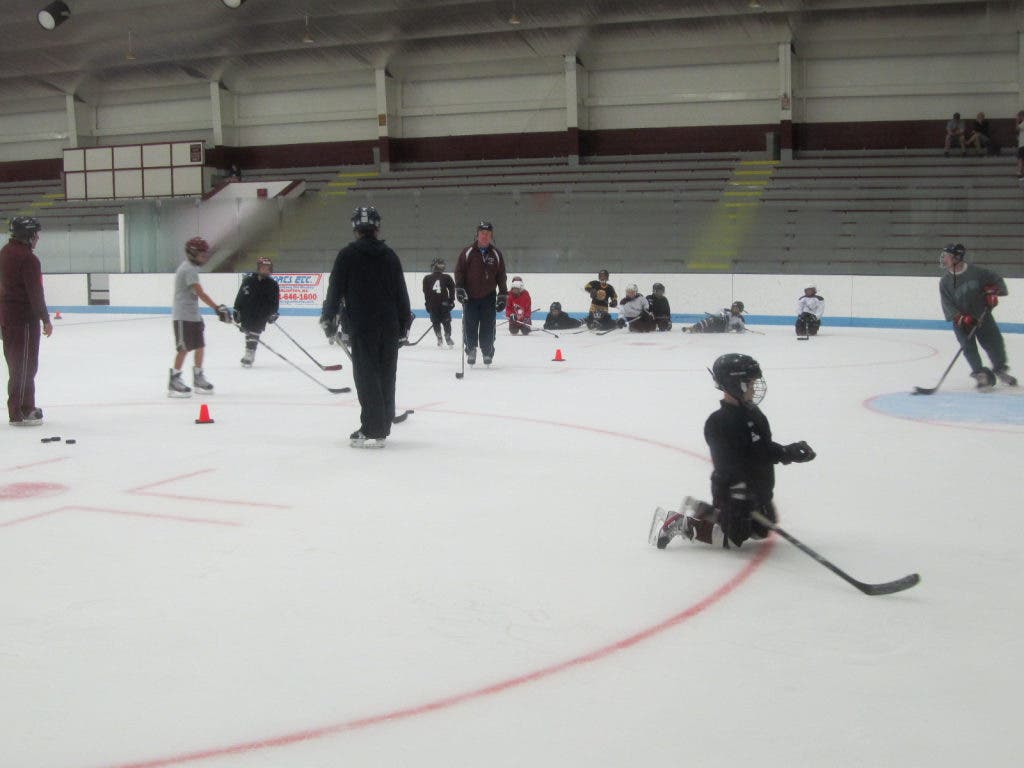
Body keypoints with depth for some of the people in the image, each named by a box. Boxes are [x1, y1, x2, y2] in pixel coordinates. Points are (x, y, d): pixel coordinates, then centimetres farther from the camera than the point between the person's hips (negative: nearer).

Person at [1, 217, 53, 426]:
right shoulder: (28, 259, -18)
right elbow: (35, 293, -20)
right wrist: (45, 319, -13)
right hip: (24, 317, -10)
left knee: (17, 362, 17)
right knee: (24, 364, -4)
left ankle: (26, 407, 28)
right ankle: (18, 414, -1)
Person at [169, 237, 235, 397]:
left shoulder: (191, 268, 15)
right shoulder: (189, 269, -17)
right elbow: (200, 293, -25)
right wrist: (218, 308, -28)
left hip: (193, 315, 10)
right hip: (183, 316, -10)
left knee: (200, 346, 11)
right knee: (184, 348, -7)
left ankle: (198, 379, 21)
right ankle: (174, 381, -1)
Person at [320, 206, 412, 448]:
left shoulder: (347, 255, -5)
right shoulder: (389, 255, 6)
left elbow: (336, 288, -3)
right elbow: (401, 292, 8)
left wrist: (327, 317, 13)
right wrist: (404, 325, 16)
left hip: (362, 326, -4)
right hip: (390, 326, 4)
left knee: (367, 376, -2)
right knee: (386, 375, 11)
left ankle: (372, 431, -6)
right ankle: (383, 426, 20)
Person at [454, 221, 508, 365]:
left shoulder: (496, 254, 4)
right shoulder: (467, 252, -2)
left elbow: (501, 276, 7)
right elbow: (459, 271, 1)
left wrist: (503, 295, 3)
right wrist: (459, 288, -9)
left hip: (488, 297, 1)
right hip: (470, 297, -1)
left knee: (488, 328, 2)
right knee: (470, 326, 1)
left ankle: (487, 352, 17)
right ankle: (471, 350, 19)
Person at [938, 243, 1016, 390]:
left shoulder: (976, 272, -10)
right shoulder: (945, 282, -8)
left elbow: (997, 280, 3)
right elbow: (947, 306, -11)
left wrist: (992, 292, -13)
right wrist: (962, 318, -23)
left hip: (983, 316, 0)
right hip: (961, 321, 0)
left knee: (995, 343, 3)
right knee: (969, 348, -13)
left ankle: (1000, 369, 27)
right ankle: (981, 374, 1)